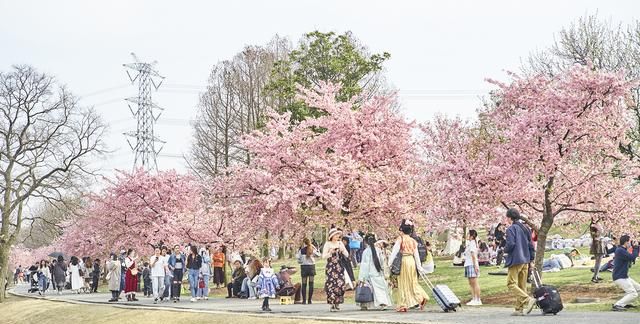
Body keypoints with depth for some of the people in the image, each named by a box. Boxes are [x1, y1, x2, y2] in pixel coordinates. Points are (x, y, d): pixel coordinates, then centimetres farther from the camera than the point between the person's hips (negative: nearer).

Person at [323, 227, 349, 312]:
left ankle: (337, 304, 6)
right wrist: (330, 252, -17)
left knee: (340, 284, -5)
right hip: (330, 267, -3)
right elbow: (323, 256, -2)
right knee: (331, 285, -10)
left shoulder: (340, 243, 10)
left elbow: (347, 255, 9)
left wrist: (342, 250, -10)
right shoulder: (327, 244, 1)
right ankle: (332, 305, -5)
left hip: (339, 267, 3)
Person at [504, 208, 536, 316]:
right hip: (525, 261, 8)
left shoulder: (511, 229, -10)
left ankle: (528, 300, -21)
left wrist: (505, 249, 2)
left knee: (511, 284, -5)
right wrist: (531, 260, 18)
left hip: (515, 261, -8)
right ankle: (519, 309, 10)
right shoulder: (525, 228, 15)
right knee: (522, 286, 10)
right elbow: (531, 245, 15)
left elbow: (510, 244, -20)